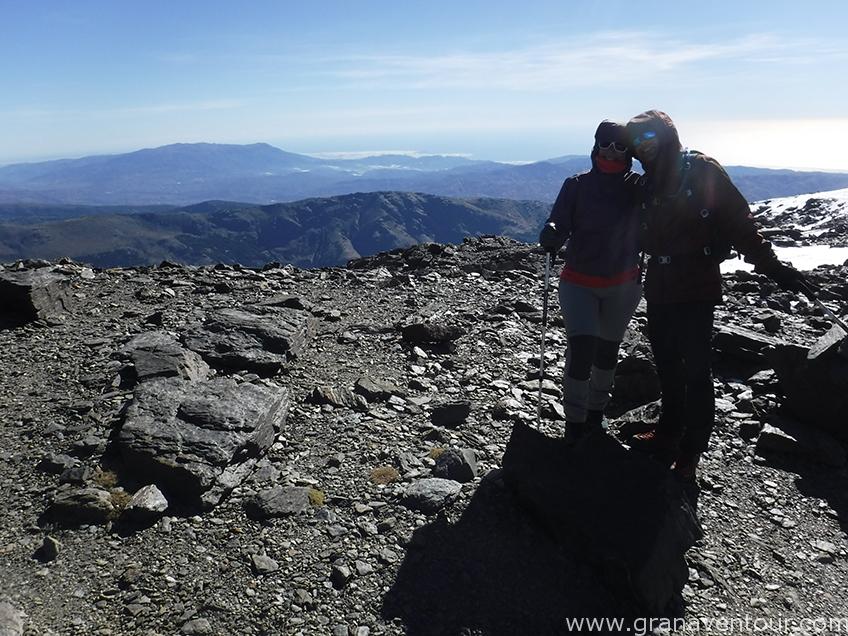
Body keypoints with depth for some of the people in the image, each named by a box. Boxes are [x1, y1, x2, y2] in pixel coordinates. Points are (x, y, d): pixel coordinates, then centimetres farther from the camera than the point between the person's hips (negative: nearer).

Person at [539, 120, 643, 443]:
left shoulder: (638, 188, -3)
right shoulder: (577, 186, -7)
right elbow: (557, 227, -15)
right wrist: (551, 237, -38)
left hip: (623, 285, 3)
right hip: (579, 283, -2)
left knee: (607, 349, 15)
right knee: (582, 350, -15)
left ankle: (596, 411, 36)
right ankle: (575, 422, 0)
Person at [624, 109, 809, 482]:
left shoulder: (702, 171, -7)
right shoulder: (648, 183, 12)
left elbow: (738, 222, -12)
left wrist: (771, 266, -16)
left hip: (695, 291, -7)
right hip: (659, 290, 7)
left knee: (695, 372, -1)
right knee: (667, 367, 17)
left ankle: (689, 455, 8)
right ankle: (669, 434, 33)